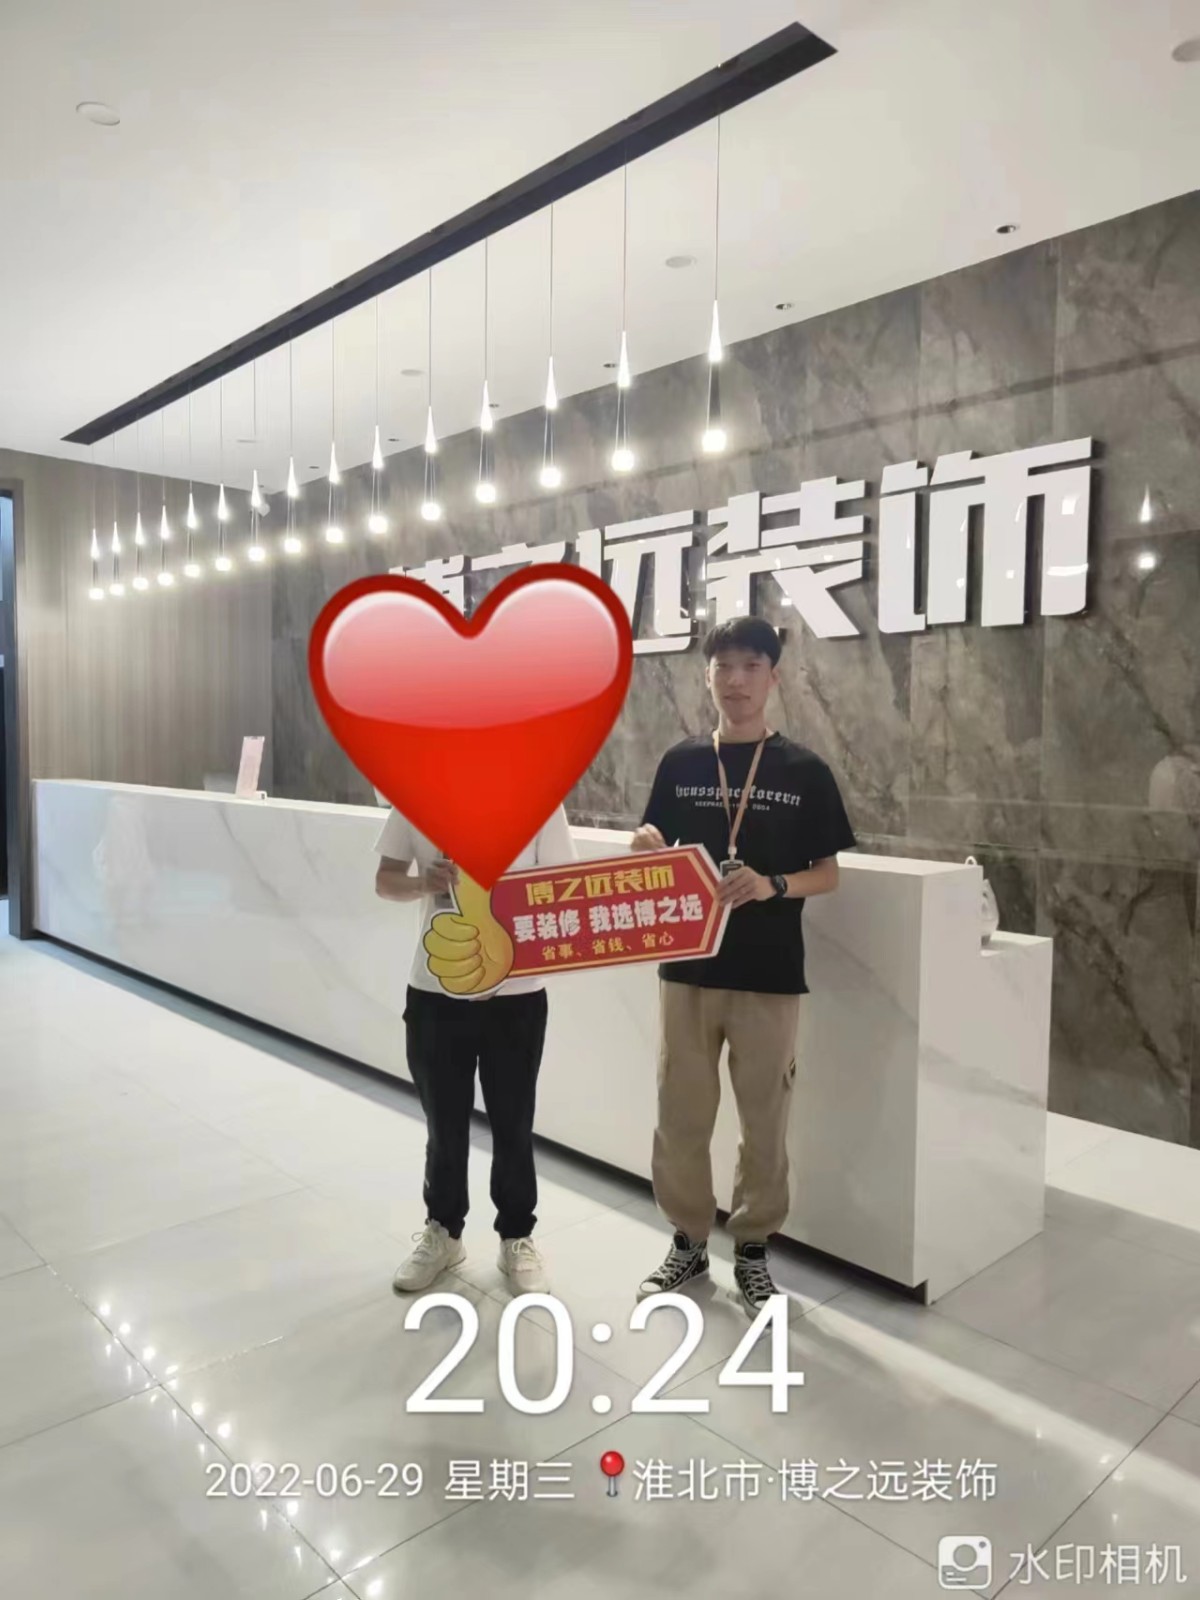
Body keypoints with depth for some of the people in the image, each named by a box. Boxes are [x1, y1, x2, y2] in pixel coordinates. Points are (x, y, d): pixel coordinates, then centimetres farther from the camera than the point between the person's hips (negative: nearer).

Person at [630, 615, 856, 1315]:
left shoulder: (804, 771, -2)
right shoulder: (681, 764, 4)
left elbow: (827, 874, 1)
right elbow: (658, 861, 9)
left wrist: (771, 885, -18)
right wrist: (647, 851, -14)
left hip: (770, 974, -2)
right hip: (688, 967, 2)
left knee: (765, 1120, 9)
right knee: (681, 1116, 10)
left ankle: (753, 1249, 29)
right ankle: (690, 1239, 30)